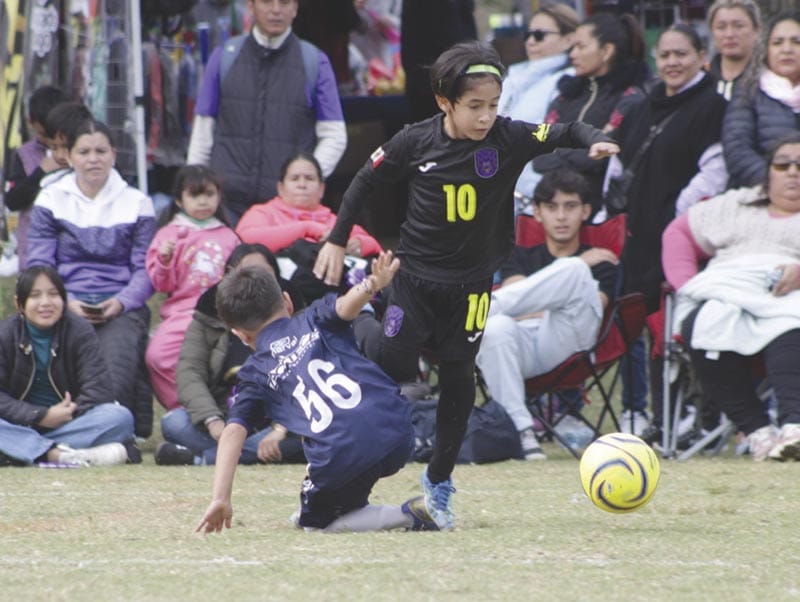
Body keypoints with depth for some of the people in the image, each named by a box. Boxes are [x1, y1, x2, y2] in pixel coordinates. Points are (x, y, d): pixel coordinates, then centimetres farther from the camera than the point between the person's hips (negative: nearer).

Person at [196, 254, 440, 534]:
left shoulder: (255, 373, 15)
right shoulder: (314, 319, 19)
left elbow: (233, 432, 4)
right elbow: (345, 305, -4)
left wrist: (220, 499, 2)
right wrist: (372, 285, -24)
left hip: (339, 459, -5)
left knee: (314, 521, 20)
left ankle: (409, 515, 1)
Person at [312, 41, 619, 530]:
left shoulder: (508, 138, -13)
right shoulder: (415, 142, -12)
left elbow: (564, 133, -16)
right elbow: (366, 183, 1)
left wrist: (595, 141, -38)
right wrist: (337, 241, 4)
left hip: (472, 282, 1)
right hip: (417, 273, -1)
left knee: (459, 377, 5)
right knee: (395, 364, -9)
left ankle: (440, 480, 17)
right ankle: (359, 321, 24)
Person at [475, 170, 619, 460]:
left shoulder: (600, 262, 26)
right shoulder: (521, 257, 30)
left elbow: (593, 311, 7)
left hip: (566, 343, -1)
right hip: (524, 341, 1)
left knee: (574, 271, -28)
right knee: (496, 327, -38)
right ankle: (519, 429, -41)